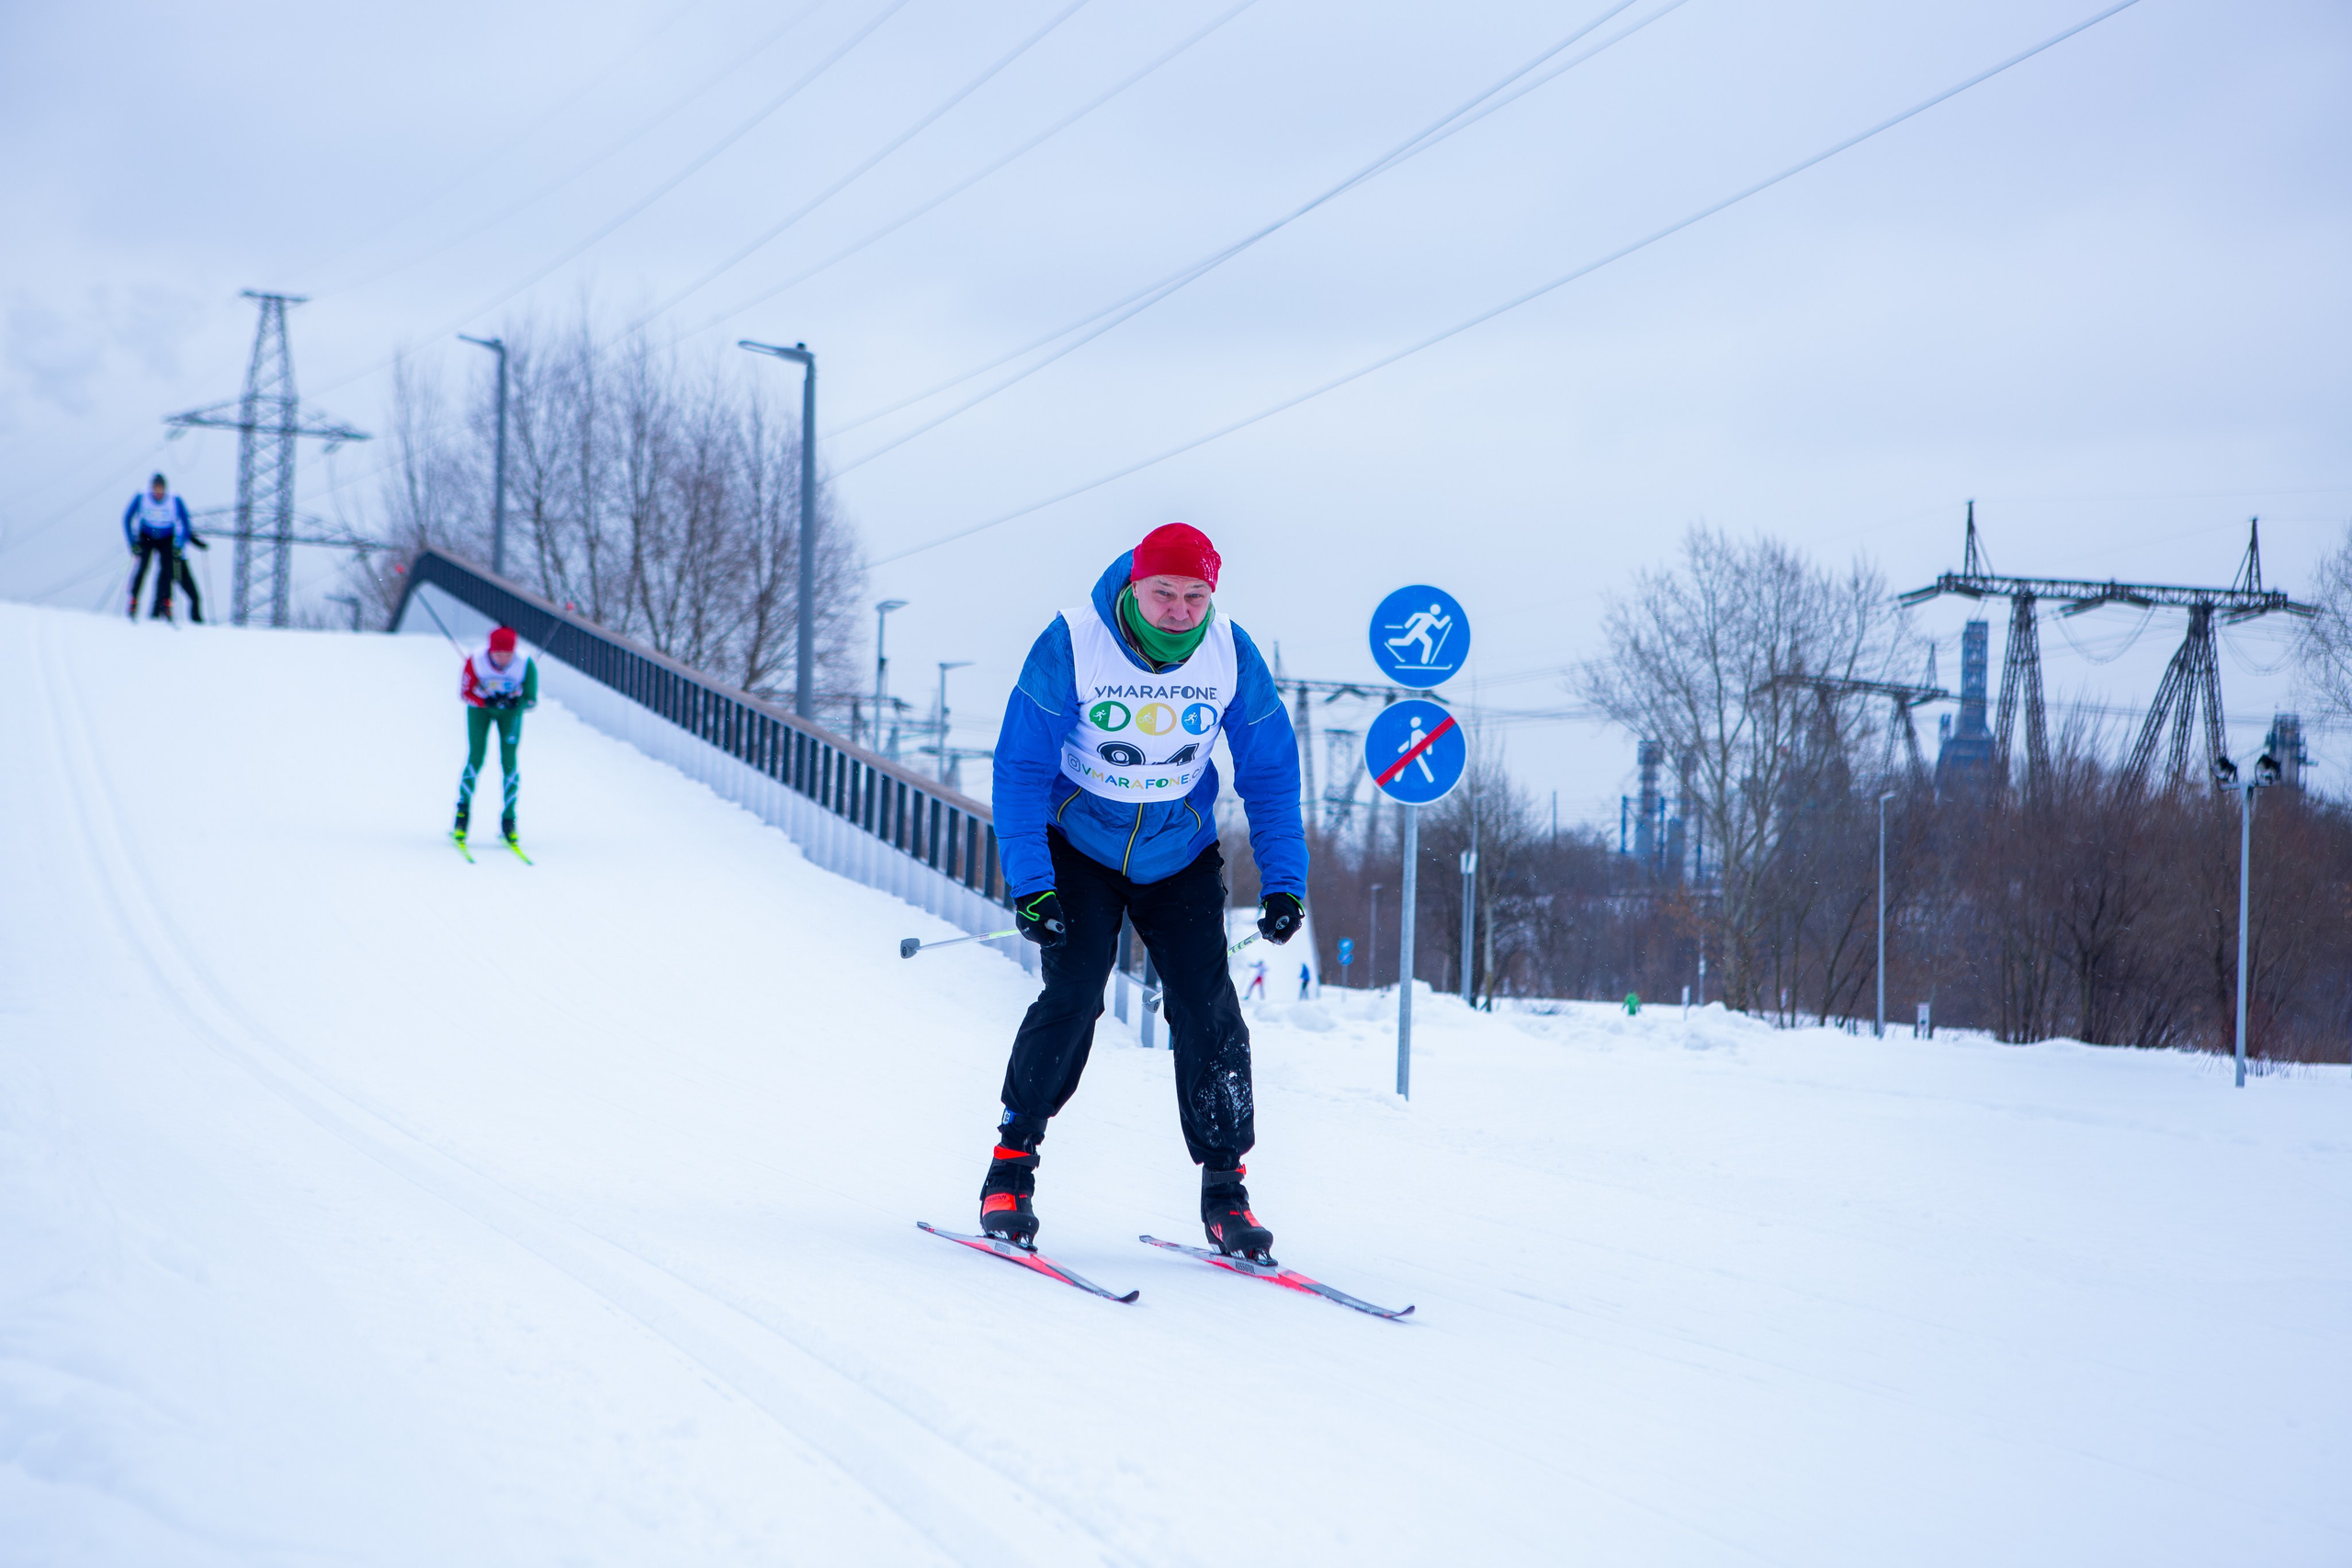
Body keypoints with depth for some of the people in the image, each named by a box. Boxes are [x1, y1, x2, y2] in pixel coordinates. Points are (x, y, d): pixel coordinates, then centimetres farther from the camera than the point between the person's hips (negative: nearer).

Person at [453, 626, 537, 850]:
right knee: (476, 758, -11)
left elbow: (531, 700, -20)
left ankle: (509, 819, 3)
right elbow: (465, 692, -15)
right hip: (480, 707, 0)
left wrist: (516, 703, -41)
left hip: (511, 710, 0)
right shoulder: (475, 662, -28)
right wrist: (486, 701, -32)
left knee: (509, 762, -9)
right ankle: (463, 812, 6)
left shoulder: (526, 665, -28)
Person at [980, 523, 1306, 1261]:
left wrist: (1284, 881, -6)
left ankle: (1224, 1190, 1)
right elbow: (1021, 765, -15)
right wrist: (1029, 882, -21)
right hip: (1079, 845, -2)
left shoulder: (1231, 655, -14)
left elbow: (1270, 770, -1)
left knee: (1208, 1010, -9)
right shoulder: (1071, 645, -22)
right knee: (1073, 994, -19)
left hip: (1180, 857, 2)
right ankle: (1012, 1162, -4)